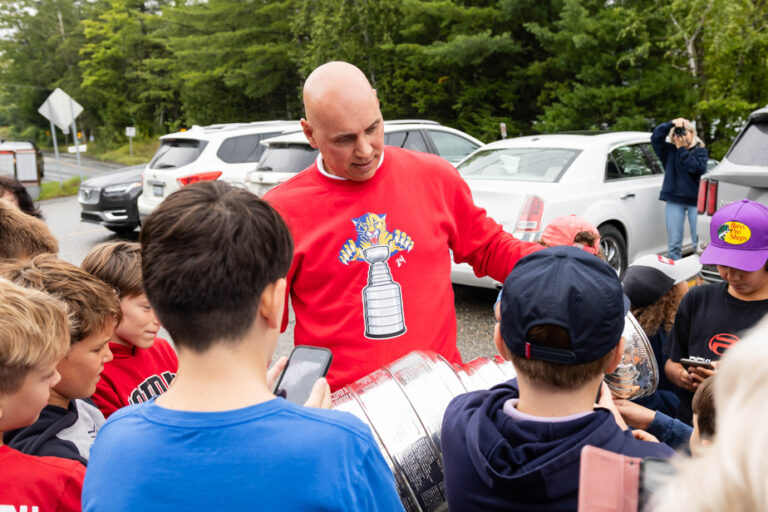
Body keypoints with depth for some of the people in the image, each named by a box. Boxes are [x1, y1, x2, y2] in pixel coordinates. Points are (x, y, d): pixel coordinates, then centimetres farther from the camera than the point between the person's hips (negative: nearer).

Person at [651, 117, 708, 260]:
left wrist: (682, 149, -10)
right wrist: (671, 124, -12)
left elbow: (698, 167, -13)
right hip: (674, 200, 2)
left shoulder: (700, 151, 6)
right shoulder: (670, 151, 10)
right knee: (674, 243, 4)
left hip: (696, 200, -1)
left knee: (699, 242, 0)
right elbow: (655, 137, -4)